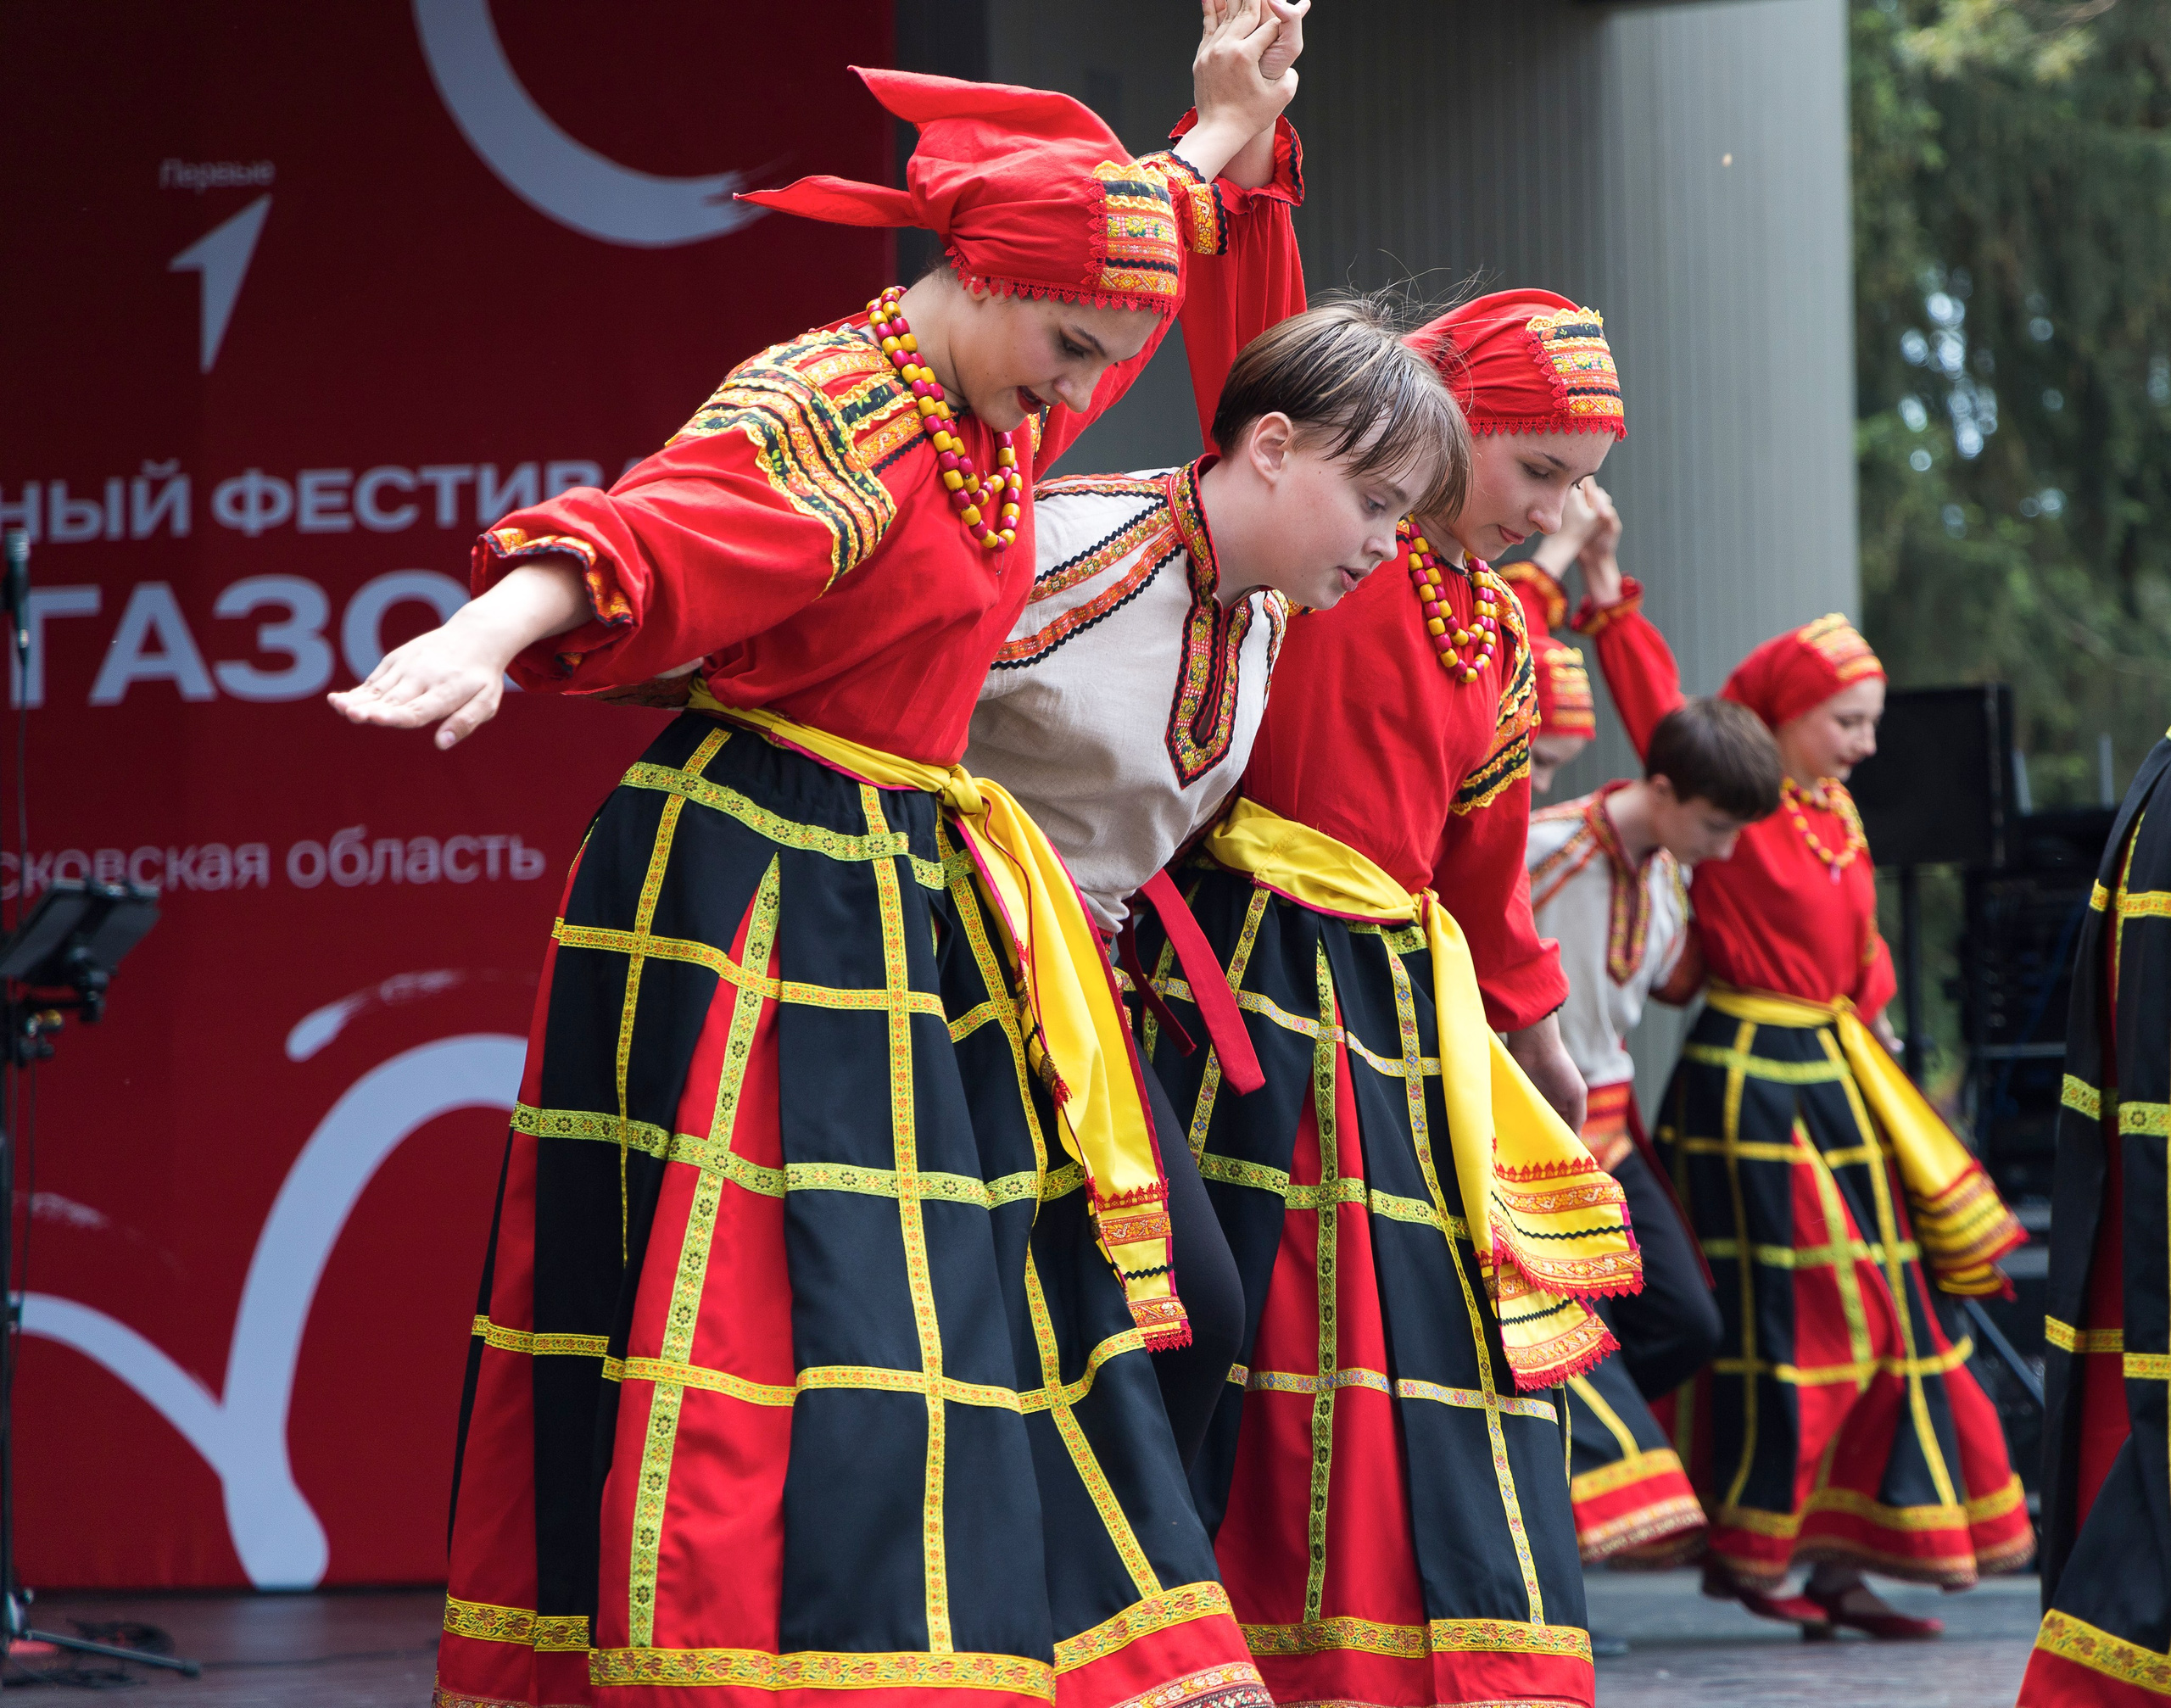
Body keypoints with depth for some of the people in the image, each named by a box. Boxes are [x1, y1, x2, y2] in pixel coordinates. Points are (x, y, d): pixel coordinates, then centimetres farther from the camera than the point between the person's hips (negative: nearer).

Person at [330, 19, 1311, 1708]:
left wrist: (1223, 135, 43)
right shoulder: (826, 413, -18)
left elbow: (1147, 248, 32)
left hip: (905, 897, 9)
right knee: (763, 1294, -12)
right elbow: (654, 528, -37)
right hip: (752, 885, -9)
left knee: (973, 1285, 11)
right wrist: (495, 630, -54)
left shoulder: (997, 417, 10)